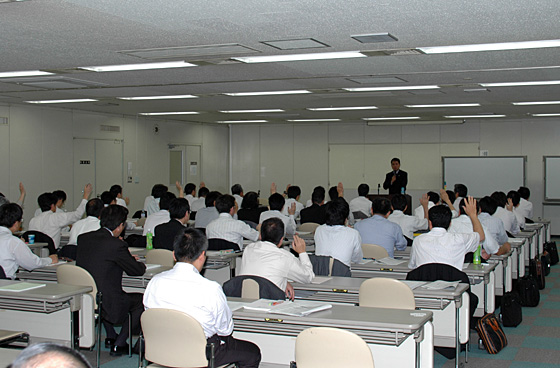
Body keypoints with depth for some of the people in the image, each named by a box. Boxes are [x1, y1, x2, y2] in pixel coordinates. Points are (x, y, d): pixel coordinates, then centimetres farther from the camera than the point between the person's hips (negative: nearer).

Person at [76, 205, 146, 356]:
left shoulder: (83, 238, 2)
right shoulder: (116, 245, -18)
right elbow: (137, 270, -6)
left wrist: (127, 259, 20)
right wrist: (140, 264, 18)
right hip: (106, 305, -7)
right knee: (140, 300, 13)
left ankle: (111, 337, 40)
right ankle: (119, 344, 14)